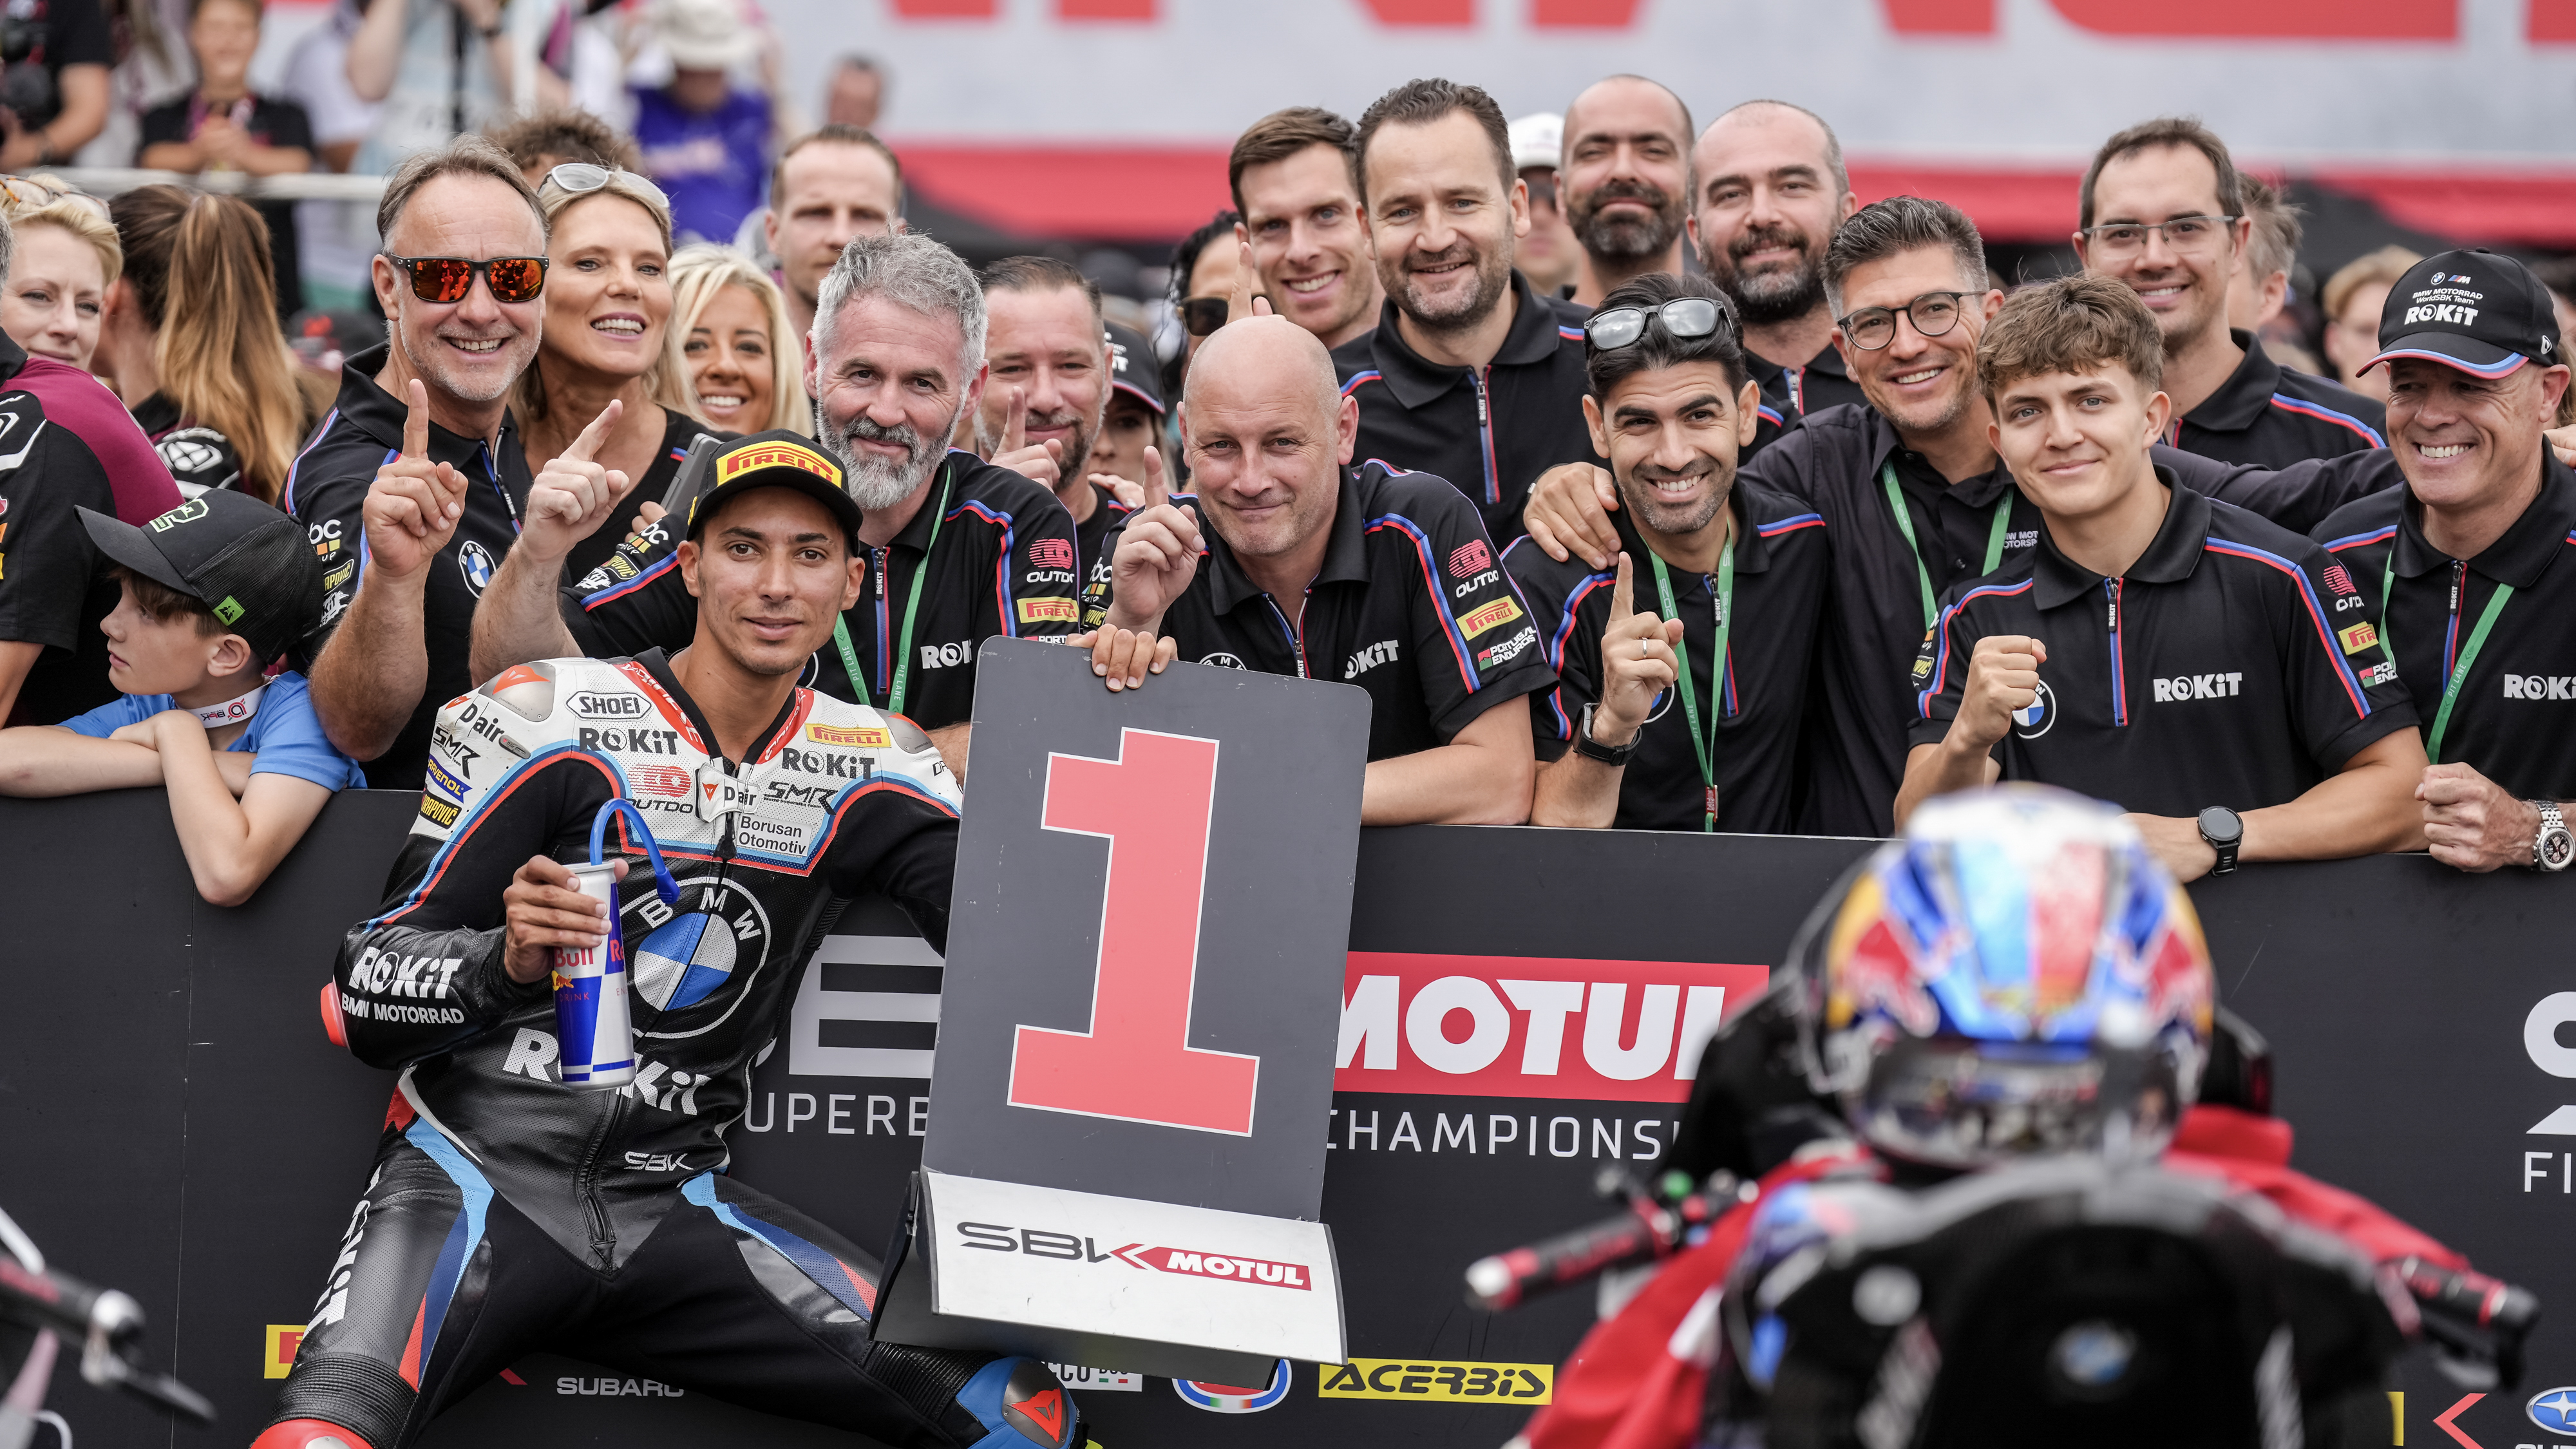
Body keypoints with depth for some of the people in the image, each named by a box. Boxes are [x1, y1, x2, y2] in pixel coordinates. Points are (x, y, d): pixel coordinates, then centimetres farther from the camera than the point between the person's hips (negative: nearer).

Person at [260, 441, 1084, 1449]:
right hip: (476, 1174, -4)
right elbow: (363, 1001, -5)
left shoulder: (864, 767, 9)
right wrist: (507, 962, -26)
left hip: (672, 1207, 4)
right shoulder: (546, 721, -5)